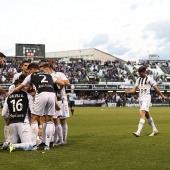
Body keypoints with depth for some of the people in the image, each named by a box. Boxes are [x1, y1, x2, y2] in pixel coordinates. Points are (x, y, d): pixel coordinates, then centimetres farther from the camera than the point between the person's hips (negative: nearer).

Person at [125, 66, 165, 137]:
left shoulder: (149, 79, -4)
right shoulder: (138, 79, 15)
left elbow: (156, 88, 2)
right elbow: (134, 90, 11)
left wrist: (162, 96, 10)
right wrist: (128, 91, -8)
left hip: (146, 98, -7)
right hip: (140, 98, 7)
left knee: (142, 114, -19)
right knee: (147, 115, 13)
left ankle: (138, 132, -28)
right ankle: (155, 130, 26)